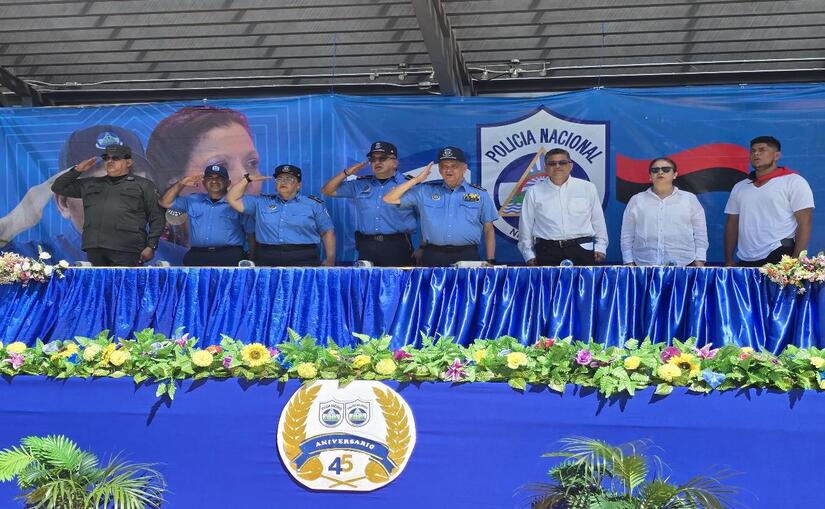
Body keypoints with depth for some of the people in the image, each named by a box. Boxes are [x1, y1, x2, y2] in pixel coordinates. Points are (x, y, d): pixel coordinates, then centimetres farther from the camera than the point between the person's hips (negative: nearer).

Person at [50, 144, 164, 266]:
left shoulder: (144, 185, 12)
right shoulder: (90, 184, 23)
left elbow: (156, 218, 7)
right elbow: (58, 187, 27)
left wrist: (151, 246, -4)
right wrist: (77, 170, 14)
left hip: (126, 251, -4)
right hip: (94, 249, 4)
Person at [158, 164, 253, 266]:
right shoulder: (193, 201, 22)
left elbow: (252, 233, 9)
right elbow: (165, 203, 21)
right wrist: (181, 184, 10)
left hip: (229, 255, -2)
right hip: (198, 255, 2)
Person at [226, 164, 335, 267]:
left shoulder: (314, 204, 12)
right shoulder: (262, 202, 17)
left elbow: (328, 232, 11)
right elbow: (233, 200, 17)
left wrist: (330, 259, 0)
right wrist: (247, 179, 7)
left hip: (303, 259, -2)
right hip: (267, 259, 2)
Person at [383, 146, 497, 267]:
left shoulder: (480, 194, 10)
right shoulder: (425, 191, 10)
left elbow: (488, 230, 12)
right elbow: (389, 199, 6)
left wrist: (490, 261, 2)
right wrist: (417, 179, 1)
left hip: (467, 257, 0)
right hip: (433, 257, 0)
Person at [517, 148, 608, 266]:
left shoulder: (587, 188, 9)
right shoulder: (534, 192, 8)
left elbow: (598, 221, 12)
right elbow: (525, 225, 9)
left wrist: (600, 247, 7)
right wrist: (529, 255, 6)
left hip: (582, 251, 0)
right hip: (547, 251, 0)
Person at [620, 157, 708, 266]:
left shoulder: (690, 199, 9)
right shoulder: (636, 200, 8)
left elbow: (700, 233, 8)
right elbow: (627, 235, 8)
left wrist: (700, 261, 1)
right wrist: (629, 263, 2)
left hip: (684, 266, 0)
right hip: (644, 267, 0)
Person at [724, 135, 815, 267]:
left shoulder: (793, 182, 0)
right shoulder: (739, 188, 14)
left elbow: (805, 223, -6)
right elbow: (732, 225, 15)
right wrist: (729, 261, 8)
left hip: (780, 258, -4)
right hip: (746, 261, 5)